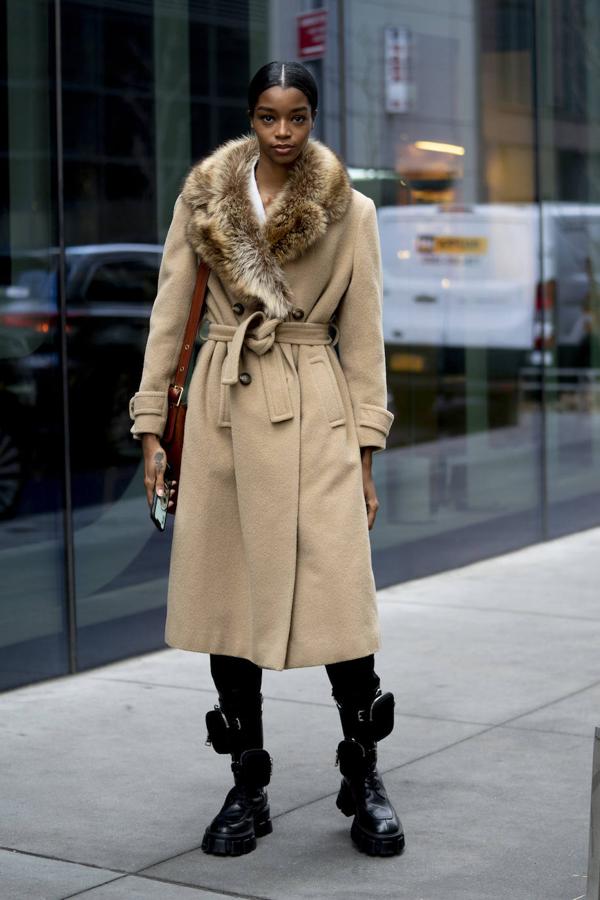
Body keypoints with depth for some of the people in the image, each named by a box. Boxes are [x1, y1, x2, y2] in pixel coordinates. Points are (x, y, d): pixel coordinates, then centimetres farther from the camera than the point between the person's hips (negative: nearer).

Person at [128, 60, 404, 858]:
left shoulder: (350, 212, 3)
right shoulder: (203, 198, 7)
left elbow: (363, 337, 4)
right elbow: (170, 313, 8)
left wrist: (367, 451, 0)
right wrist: (151, 425, 3)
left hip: (313, 410, -2)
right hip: (223, 406, 2)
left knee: (337, 595, -8)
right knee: (226, 596, 4)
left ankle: (363, 780, 9)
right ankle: (248, 786, 16)